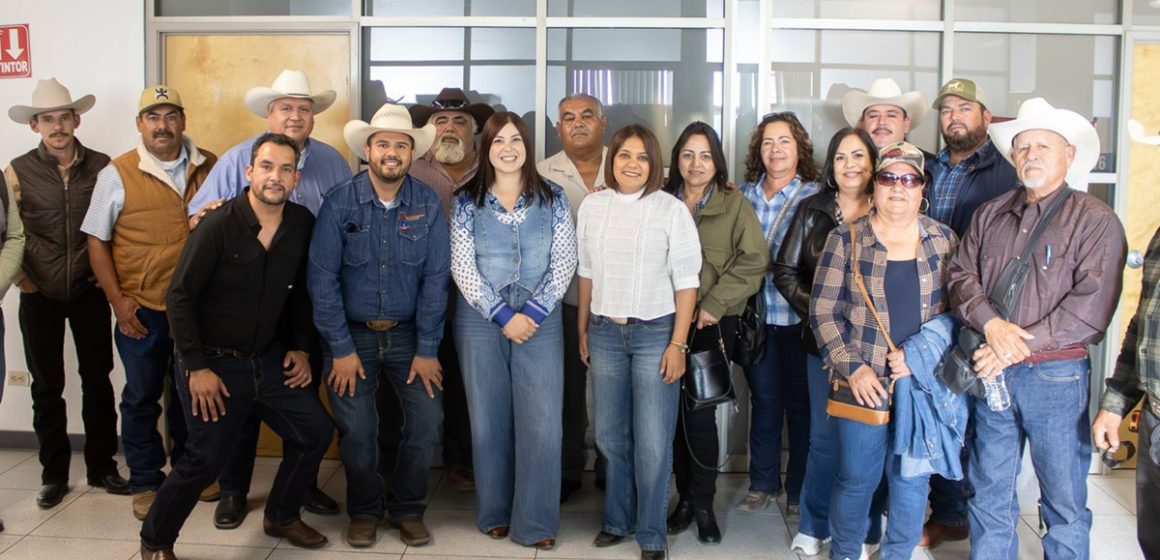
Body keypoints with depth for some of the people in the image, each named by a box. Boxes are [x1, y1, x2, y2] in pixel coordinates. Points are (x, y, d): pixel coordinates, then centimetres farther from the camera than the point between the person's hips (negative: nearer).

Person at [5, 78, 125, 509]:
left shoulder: (101, 167, -2)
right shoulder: (18, 172, -3)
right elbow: (8, 234, 3)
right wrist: (22, 278, -2)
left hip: (89, 291, 0)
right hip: (40, 295, 0)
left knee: (98, 379, 7)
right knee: (47, 385, 8)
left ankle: (101, 466, 21)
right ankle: (54, 473, 20)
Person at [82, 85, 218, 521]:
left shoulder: (209, 167, 2)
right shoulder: (117, 174, -3)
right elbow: (97, 241, 0)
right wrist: (117, 300, -7)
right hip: (140, 310, -2)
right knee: (141, 396, 9)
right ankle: (145, 483, 24)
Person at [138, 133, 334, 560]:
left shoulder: (302, 225, -3)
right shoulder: (218, 226, -17)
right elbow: (179, 297, -14)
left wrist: (300, 347, 5)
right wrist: (196, 367, -16)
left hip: (269, 357, 5)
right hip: (213, 362, -5)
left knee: (315, 432, 2)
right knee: (207, 458, -5)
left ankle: (282, 516, 26)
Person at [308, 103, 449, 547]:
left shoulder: (428, 204, -3)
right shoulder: (340, 203, -8)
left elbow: (435, 278, -4)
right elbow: (322, 278, -8)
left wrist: (427, 349, -6)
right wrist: (341, 349, -11)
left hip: (407, 332, 1)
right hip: (352, 332, -1)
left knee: (427, 419, -8)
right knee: (356, 427, -8)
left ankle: (407, 509, 15)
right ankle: (364, 511, 17)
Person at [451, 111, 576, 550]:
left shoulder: (552, 198, 5)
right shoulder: (467, 201, 4)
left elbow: (564, 263, 0)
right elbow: (462, 268, -2)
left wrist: (532, 312, -10)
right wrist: (502, 316, -10)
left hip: (541, 321, 0)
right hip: (481, 321, 0)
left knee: (541, 423, -4)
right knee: (489, 421, 7)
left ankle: (536, 523, 7)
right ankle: (495, 513, 21)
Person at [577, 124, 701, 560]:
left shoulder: (671, 210, -6)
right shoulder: (592, 206, 5)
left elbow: (686, 282, -5)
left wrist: (677, 344, -9)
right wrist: (582, 331, 13)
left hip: (655, 334, -3)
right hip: (605, 333, 4)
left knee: (652, 441, -1)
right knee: (610, 435, 11)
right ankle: (617, 519, 29)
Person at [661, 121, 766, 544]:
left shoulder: (734, 204, 1)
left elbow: (754, 262, -7)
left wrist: (714, 304, -12)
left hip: (713, 324, -2)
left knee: (700, 412, -5)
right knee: (677, 411, 6)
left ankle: (703, 504, 10)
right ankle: (685, 497, 20)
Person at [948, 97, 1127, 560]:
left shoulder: (1095, 220, -5)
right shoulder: (990, 215, 12)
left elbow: (1091, 305, -14)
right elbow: (961, 274, 5)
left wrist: (1020, 345, -17)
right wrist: (991, 324, -14)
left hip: (1056, 377, -4)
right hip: (991, 372, 5)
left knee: (1065, 501, 6)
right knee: (988, 492, 14)